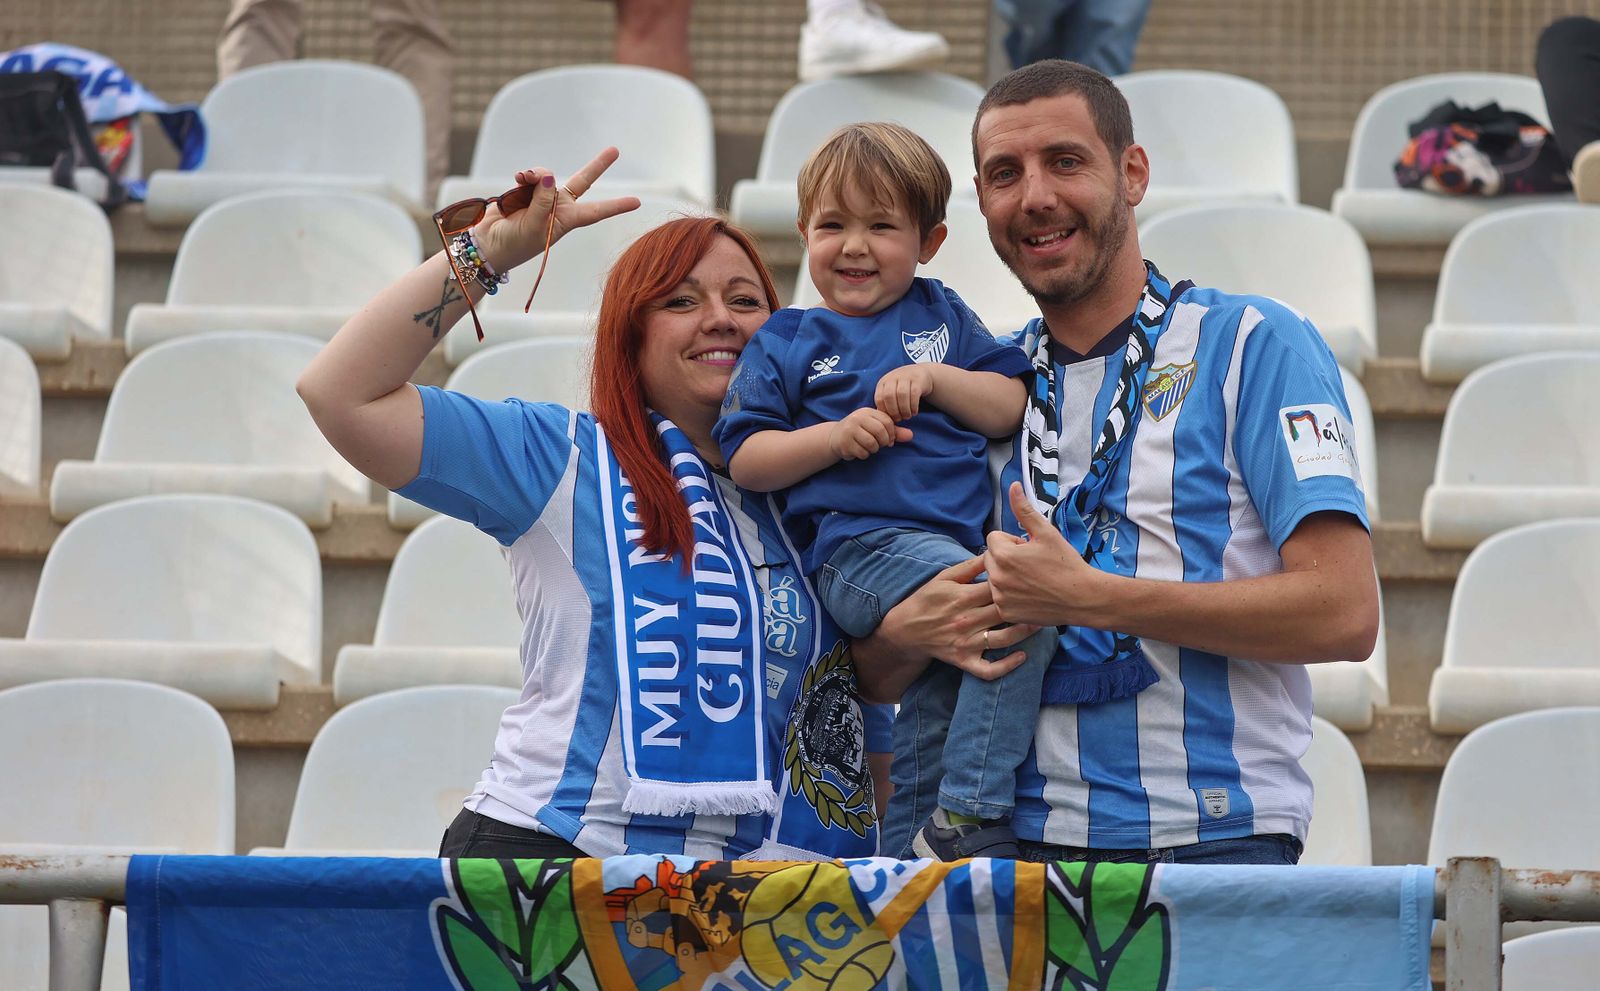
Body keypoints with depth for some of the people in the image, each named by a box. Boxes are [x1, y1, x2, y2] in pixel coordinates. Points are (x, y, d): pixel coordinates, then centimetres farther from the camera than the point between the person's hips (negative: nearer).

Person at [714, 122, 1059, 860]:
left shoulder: (942, 316, 21)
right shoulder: (785, 344, 11)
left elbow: (1014, 409, 12)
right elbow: (745, 461, 4)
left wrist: (934, 377, -4)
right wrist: (836, 437, -11)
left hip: (963, 541, 5)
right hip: (860, 545, -5)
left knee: (940, 698, 2)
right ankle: (969, 821, -25)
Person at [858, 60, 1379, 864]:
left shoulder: (1254, 345, 2)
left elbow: (1343, 614, -10)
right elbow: (873, 678, 20)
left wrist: (1087, 598, -12)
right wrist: (911, 634, -5)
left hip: (1212, 841, -4)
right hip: (1024, 840, 4)